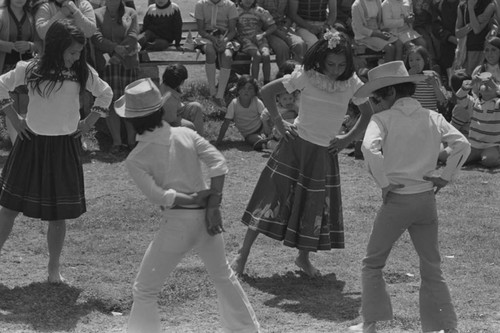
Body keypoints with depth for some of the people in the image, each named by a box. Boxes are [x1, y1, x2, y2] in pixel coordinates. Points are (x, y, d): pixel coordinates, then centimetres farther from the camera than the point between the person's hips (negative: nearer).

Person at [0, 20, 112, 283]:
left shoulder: (82, 73, -4)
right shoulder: (30, 69, -9)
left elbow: (105, 94, 13)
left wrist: (89, 122, 6)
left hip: (64, 149, 1)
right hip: (31, 145, -1)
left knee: (58, 215, 5)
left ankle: (54, 267, 21)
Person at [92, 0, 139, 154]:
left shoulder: (130, 13, 9)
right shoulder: (97, 14, 8)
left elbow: (132, 39, -3)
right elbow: (96, 37, -4)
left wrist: (117, 56, -15)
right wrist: (116, 48, -17)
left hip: (128, 63, 0)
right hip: (105, 65, 0)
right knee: (110, 104, -3)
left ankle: (132, 142, -1)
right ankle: (117, 143, 0)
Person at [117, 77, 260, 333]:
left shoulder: (135, 159, -8)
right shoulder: (186, 134, -1)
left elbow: (157, 195, -18)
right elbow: (218, 163, -8)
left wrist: (197, 198, -9)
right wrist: (213, 205, -8)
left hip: (177, 224, -4)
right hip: (205, 218, 4)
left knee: (145, 291, 8)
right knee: (223, 276, 28)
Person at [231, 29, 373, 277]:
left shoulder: (352, 84, -6)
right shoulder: (306, 76, -13)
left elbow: (369, 114, 8)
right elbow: (267, 92, -8)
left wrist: (347, 139, 1)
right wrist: (279, 124, -7)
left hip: (324, 153, 3)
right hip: (295, 146, -3)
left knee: (317, 207, 7)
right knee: (272, 196, -4)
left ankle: (303, 258, 28)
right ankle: (243, 254, 3)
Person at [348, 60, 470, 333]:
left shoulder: (384, 119, -7)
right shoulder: (433, 118, 6)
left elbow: (370, 147, -24)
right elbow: (462, 144, -3)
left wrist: (383, 182, -14)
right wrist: (444, 177, 2)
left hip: (398, 199, -4)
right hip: (427, 198, 4)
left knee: (373, 263, 11)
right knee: (432, 268, 14)